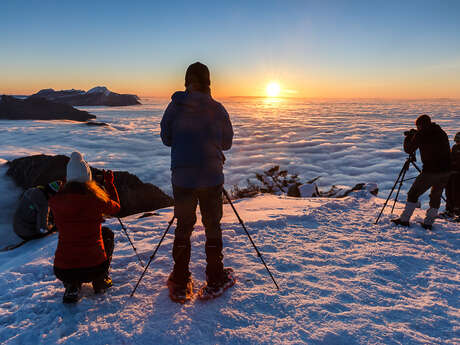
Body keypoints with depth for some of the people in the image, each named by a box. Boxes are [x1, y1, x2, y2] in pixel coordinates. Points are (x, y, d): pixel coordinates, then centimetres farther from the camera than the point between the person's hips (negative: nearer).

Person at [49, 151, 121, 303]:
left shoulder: (55, 201, -7)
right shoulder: (96, 199, -12)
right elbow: (116, 207, 12)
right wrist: (109, 183, 25)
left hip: (62, 271, 2)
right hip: (95, 268, -2)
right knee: (107, 233, 27)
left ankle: (71, 286, 20)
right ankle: (100, 281, 27)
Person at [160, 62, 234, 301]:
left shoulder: (176, 106, -2)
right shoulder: (217, 109, -2)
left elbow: (166, 138, 5)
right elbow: (227, 142, 6)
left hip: (182, 177, 1)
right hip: (212, 177, 0)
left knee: (183, 228, 13)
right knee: (212, 228, 13)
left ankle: (180, 286, 21)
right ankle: (215, 282, 24)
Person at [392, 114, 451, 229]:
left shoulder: (420, 134, -4)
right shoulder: (442, 133, 13)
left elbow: (409, 150, 3)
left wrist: (409, 137, 19)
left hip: (430, 171, -6)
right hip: (446, 170, 6)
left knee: (413, 194, 6)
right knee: (436, 195, 16)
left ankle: (404, 219, 7)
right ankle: (428, 222, 16)